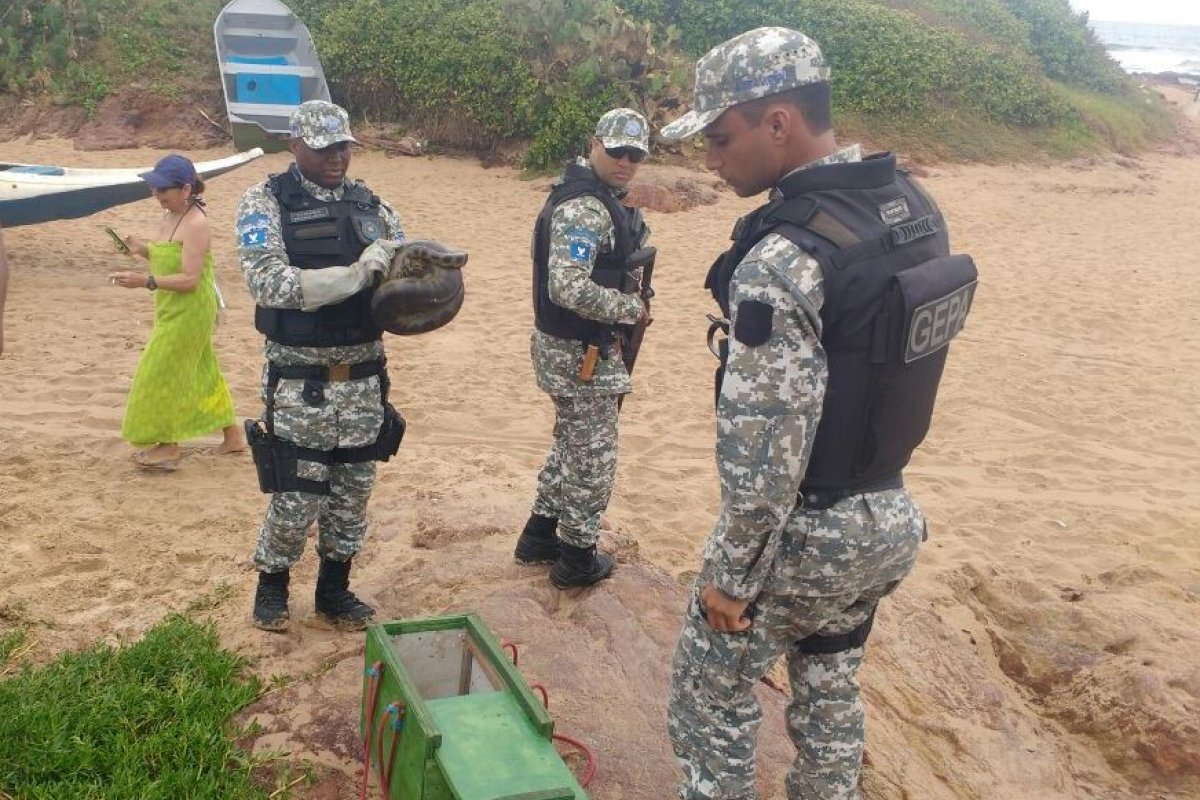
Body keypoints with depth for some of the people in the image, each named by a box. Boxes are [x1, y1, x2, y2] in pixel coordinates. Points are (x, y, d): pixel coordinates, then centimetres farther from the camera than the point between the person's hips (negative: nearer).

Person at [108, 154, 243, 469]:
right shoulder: (169, 217, 7)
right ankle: (231, 435, 27)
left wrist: (146, 282, -32)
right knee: (200, 372, 16)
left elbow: (189, 279, -25)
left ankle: (168, 446, 10)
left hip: (189, 312, -10)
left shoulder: (195, 224, -21)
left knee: (162, 374, -3)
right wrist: (140, 248, 2)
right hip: (174, 310, 10)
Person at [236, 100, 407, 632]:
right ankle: (272, 587, 28)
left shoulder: (371, 206, 9)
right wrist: (358, 274, -25)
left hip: (363, 377, 5)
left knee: (353, 493, 13)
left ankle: (334, 593, 30)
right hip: (299, 380, -4)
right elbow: (270, 283, -19)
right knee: (297, 497, 3)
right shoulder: (265, 204, -5)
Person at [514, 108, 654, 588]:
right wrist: (632, 307, -19)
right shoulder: (584, 207, -22)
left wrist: (633, 256, 5)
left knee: (571, 445, 23)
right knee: (593, 458, 4)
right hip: (581, 353, -10)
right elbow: (569, 288, -31)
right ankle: (577, 559, 20)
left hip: (572, 346, 10)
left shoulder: (601, 198, 10)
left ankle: (539, 536, 36)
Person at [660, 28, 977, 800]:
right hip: (889, 518, 8)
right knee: (832, 692, 25)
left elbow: (766, 450, -25)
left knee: (711, 696, 13)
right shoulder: (916, 207, -1)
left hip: (805, 533, -8)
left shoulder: (782, 261, -27)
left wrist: (731, 575, -14)